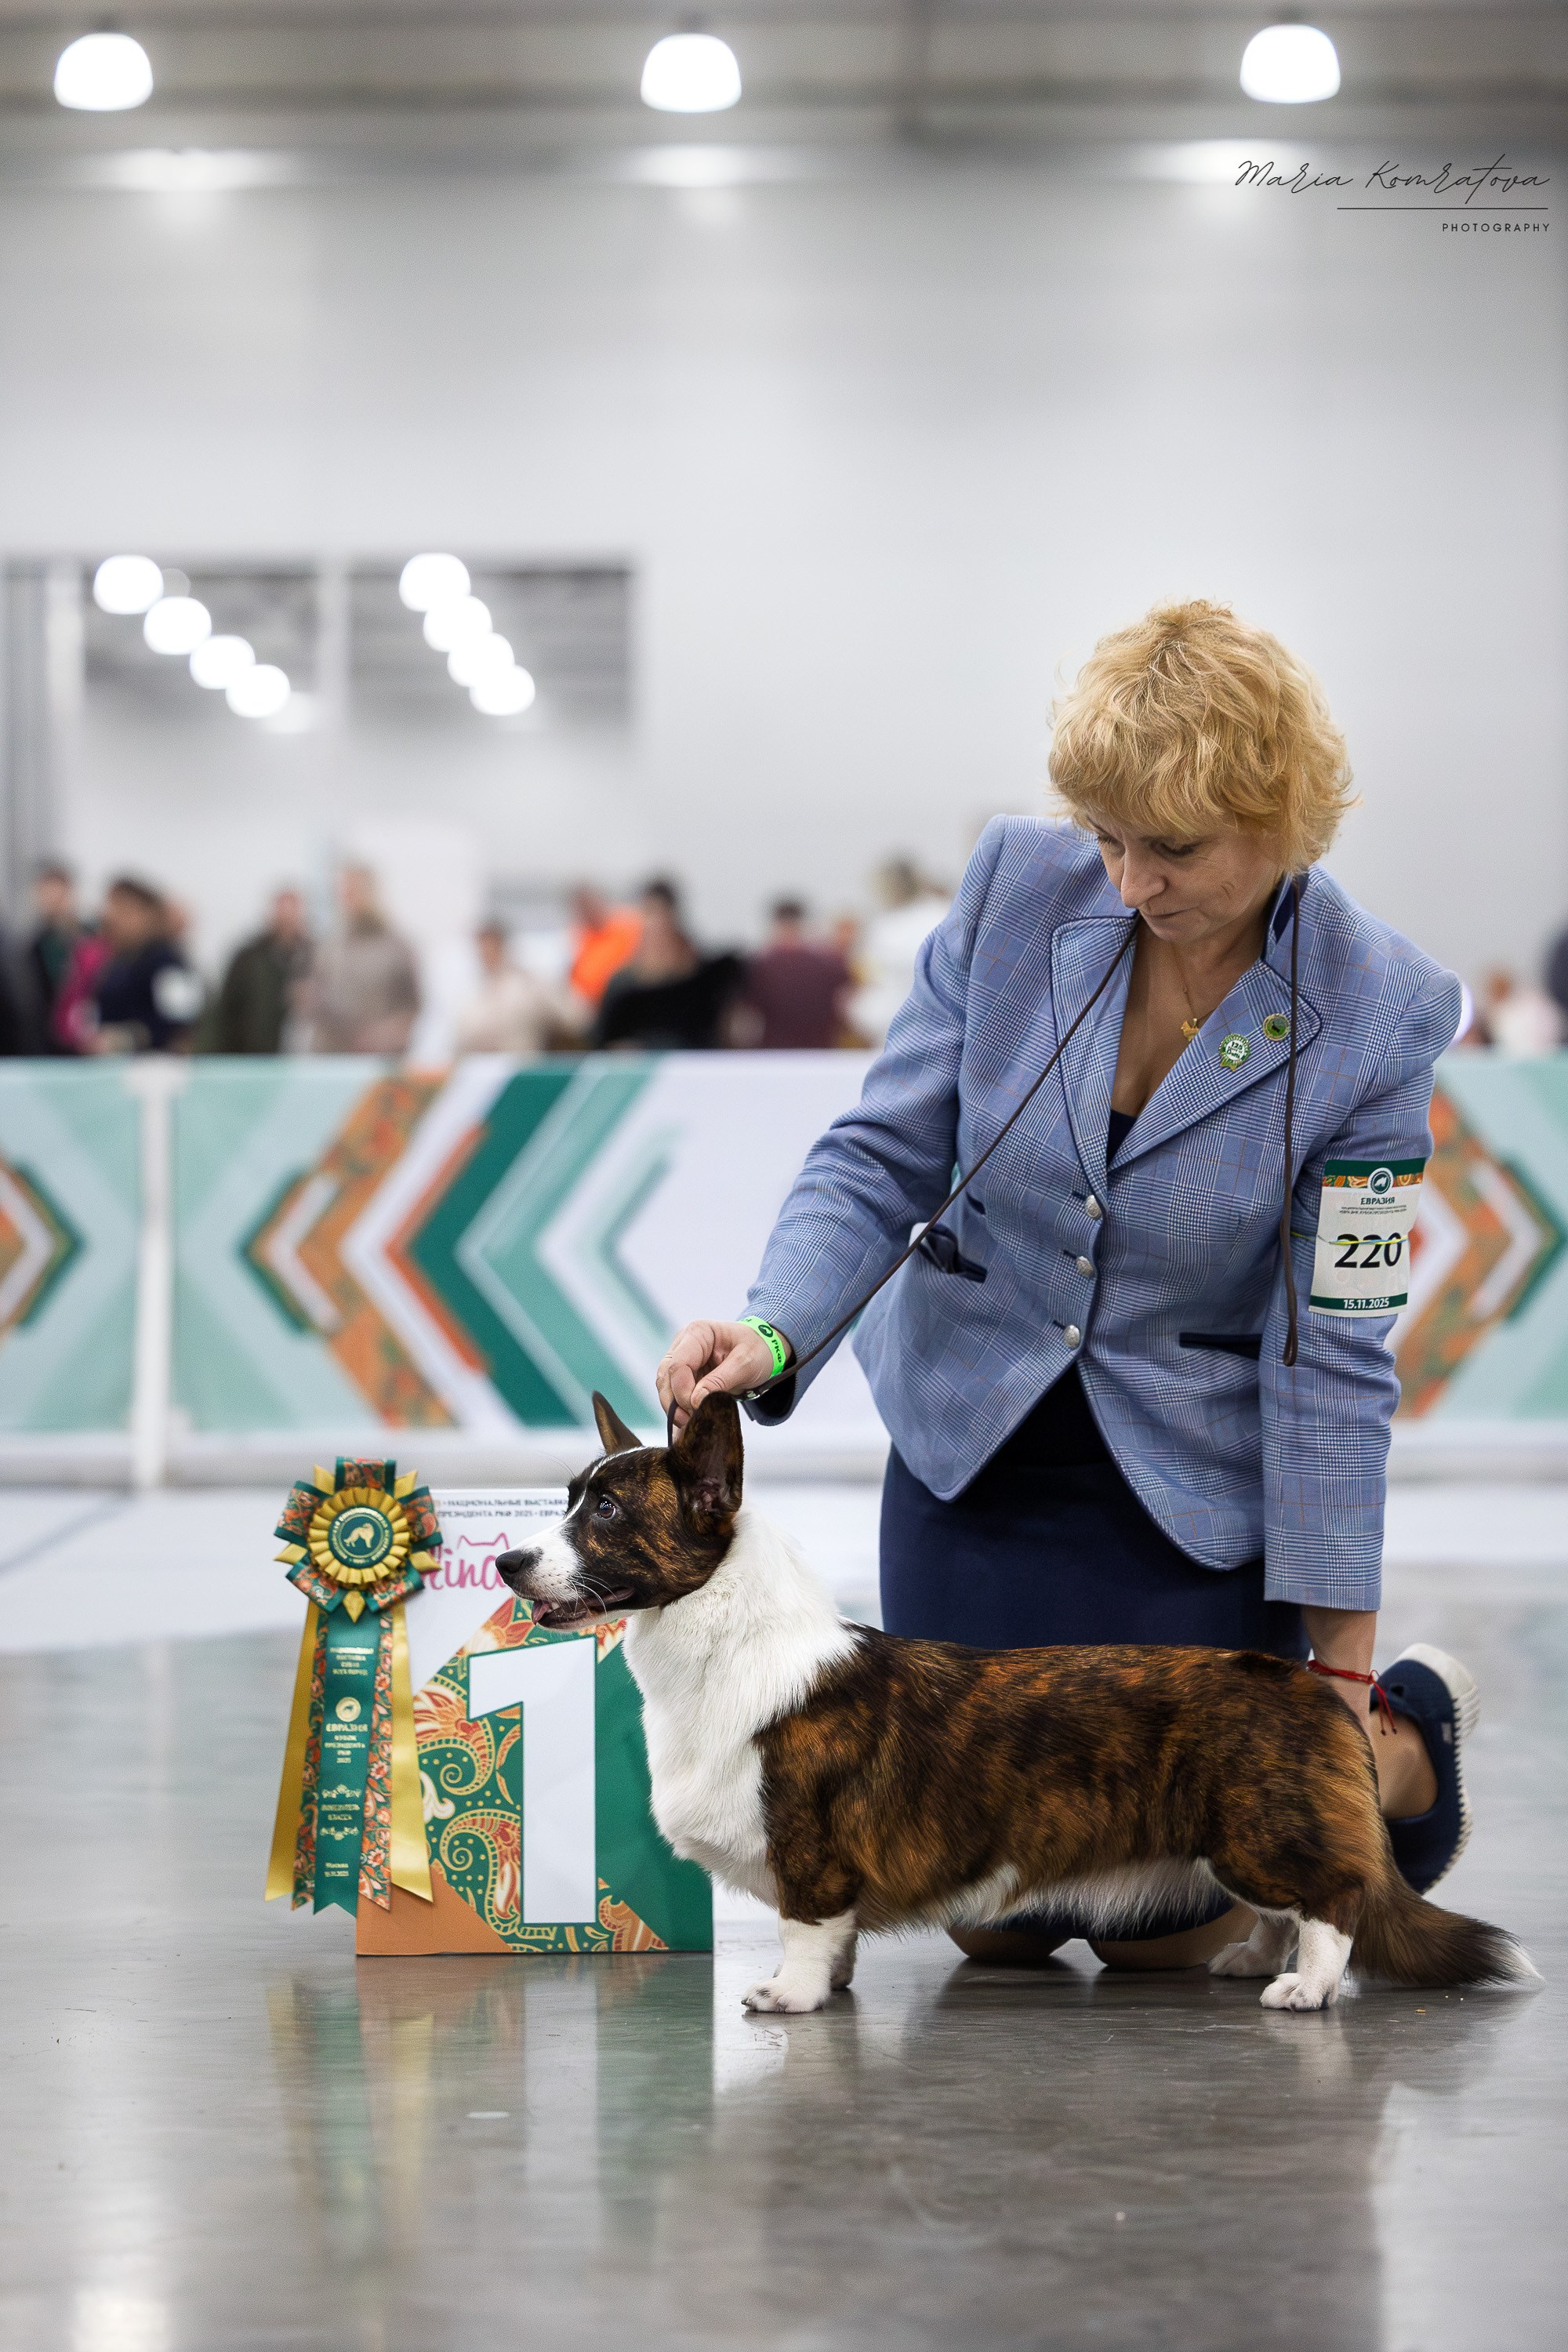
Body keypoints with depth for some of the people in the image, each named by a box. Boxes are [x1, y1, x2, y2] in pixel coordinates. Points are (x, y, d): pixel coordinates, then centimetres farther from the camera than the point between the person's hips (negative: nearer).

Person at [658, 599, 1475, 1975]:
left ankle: (1408, 1735, 25)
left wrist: (1341, 1668, -15)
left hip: (1198, 1488, -3)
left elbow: (1330, 1357, -15)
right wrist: (775, 1330, -27)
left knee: (1160, 1931, -3)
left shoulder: (1377, 1018, -18)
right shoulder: (1021, 886, -12)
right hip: (978, 1445, 3)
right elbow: (882, 1157, -8)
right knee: (993, 1914, 4)